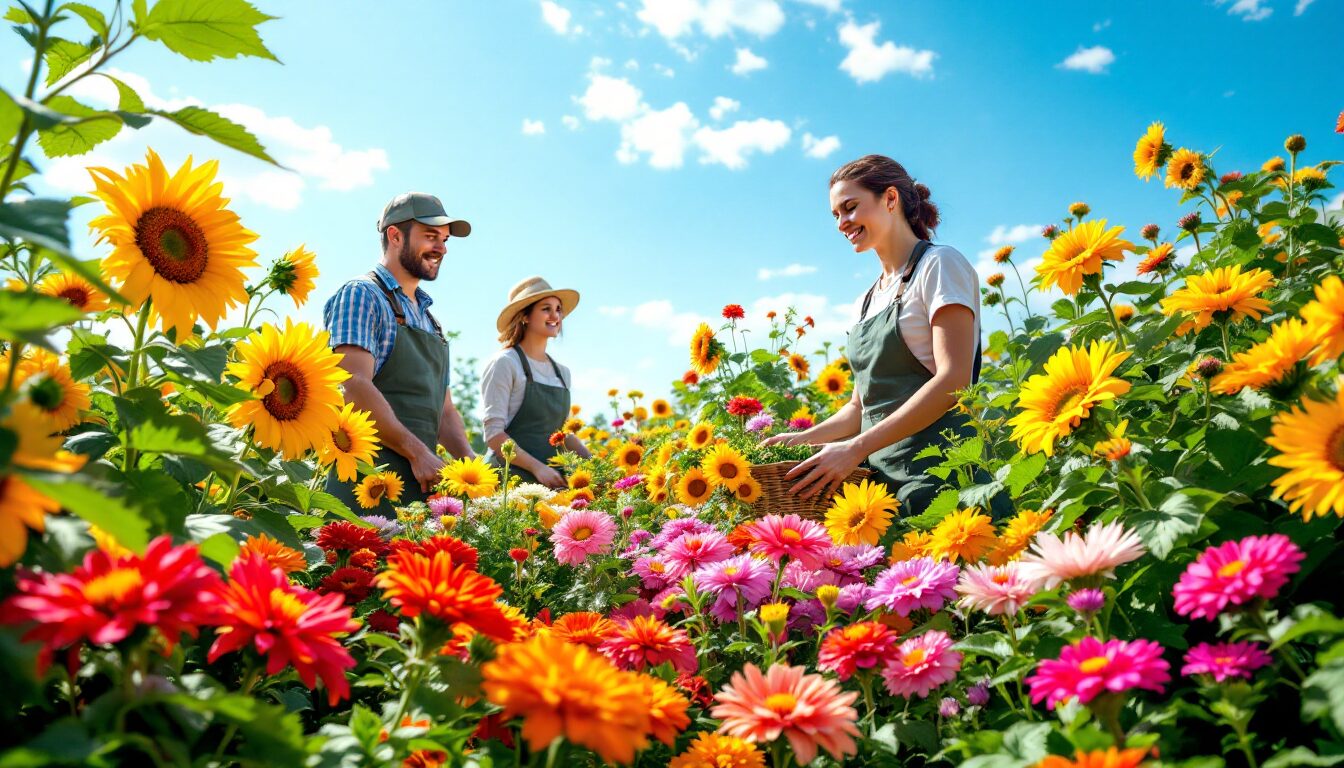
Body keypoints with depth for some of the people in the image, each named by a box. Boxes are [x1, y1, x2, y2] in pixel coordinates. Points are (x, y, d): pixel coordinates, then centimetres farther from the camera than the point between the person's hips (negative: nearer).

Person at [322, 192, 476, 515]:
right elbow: (356, 387, -15)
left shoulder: (429, 320, 22)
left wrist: (470, 459, 2)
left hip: (422, 482, 7)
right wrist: (418, 452, -18)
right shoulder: (361, 295, -2)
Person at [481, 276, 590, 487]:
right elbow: (493, 433, -10)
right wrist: (537, 467, -20)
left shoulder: (562, 372, 16)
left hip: (553, 479, 6)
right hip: (513, 478, -6)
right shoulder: (505, 363, -4)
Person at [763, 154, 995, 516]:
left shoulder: (939, 264, -2)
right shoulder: (867, 300, 19)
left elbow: (953, 381, -15)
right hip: (879, 473, 6)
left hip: (936, 471, -6)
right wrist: (803, 439, 1)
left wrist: (857, 447, -20)